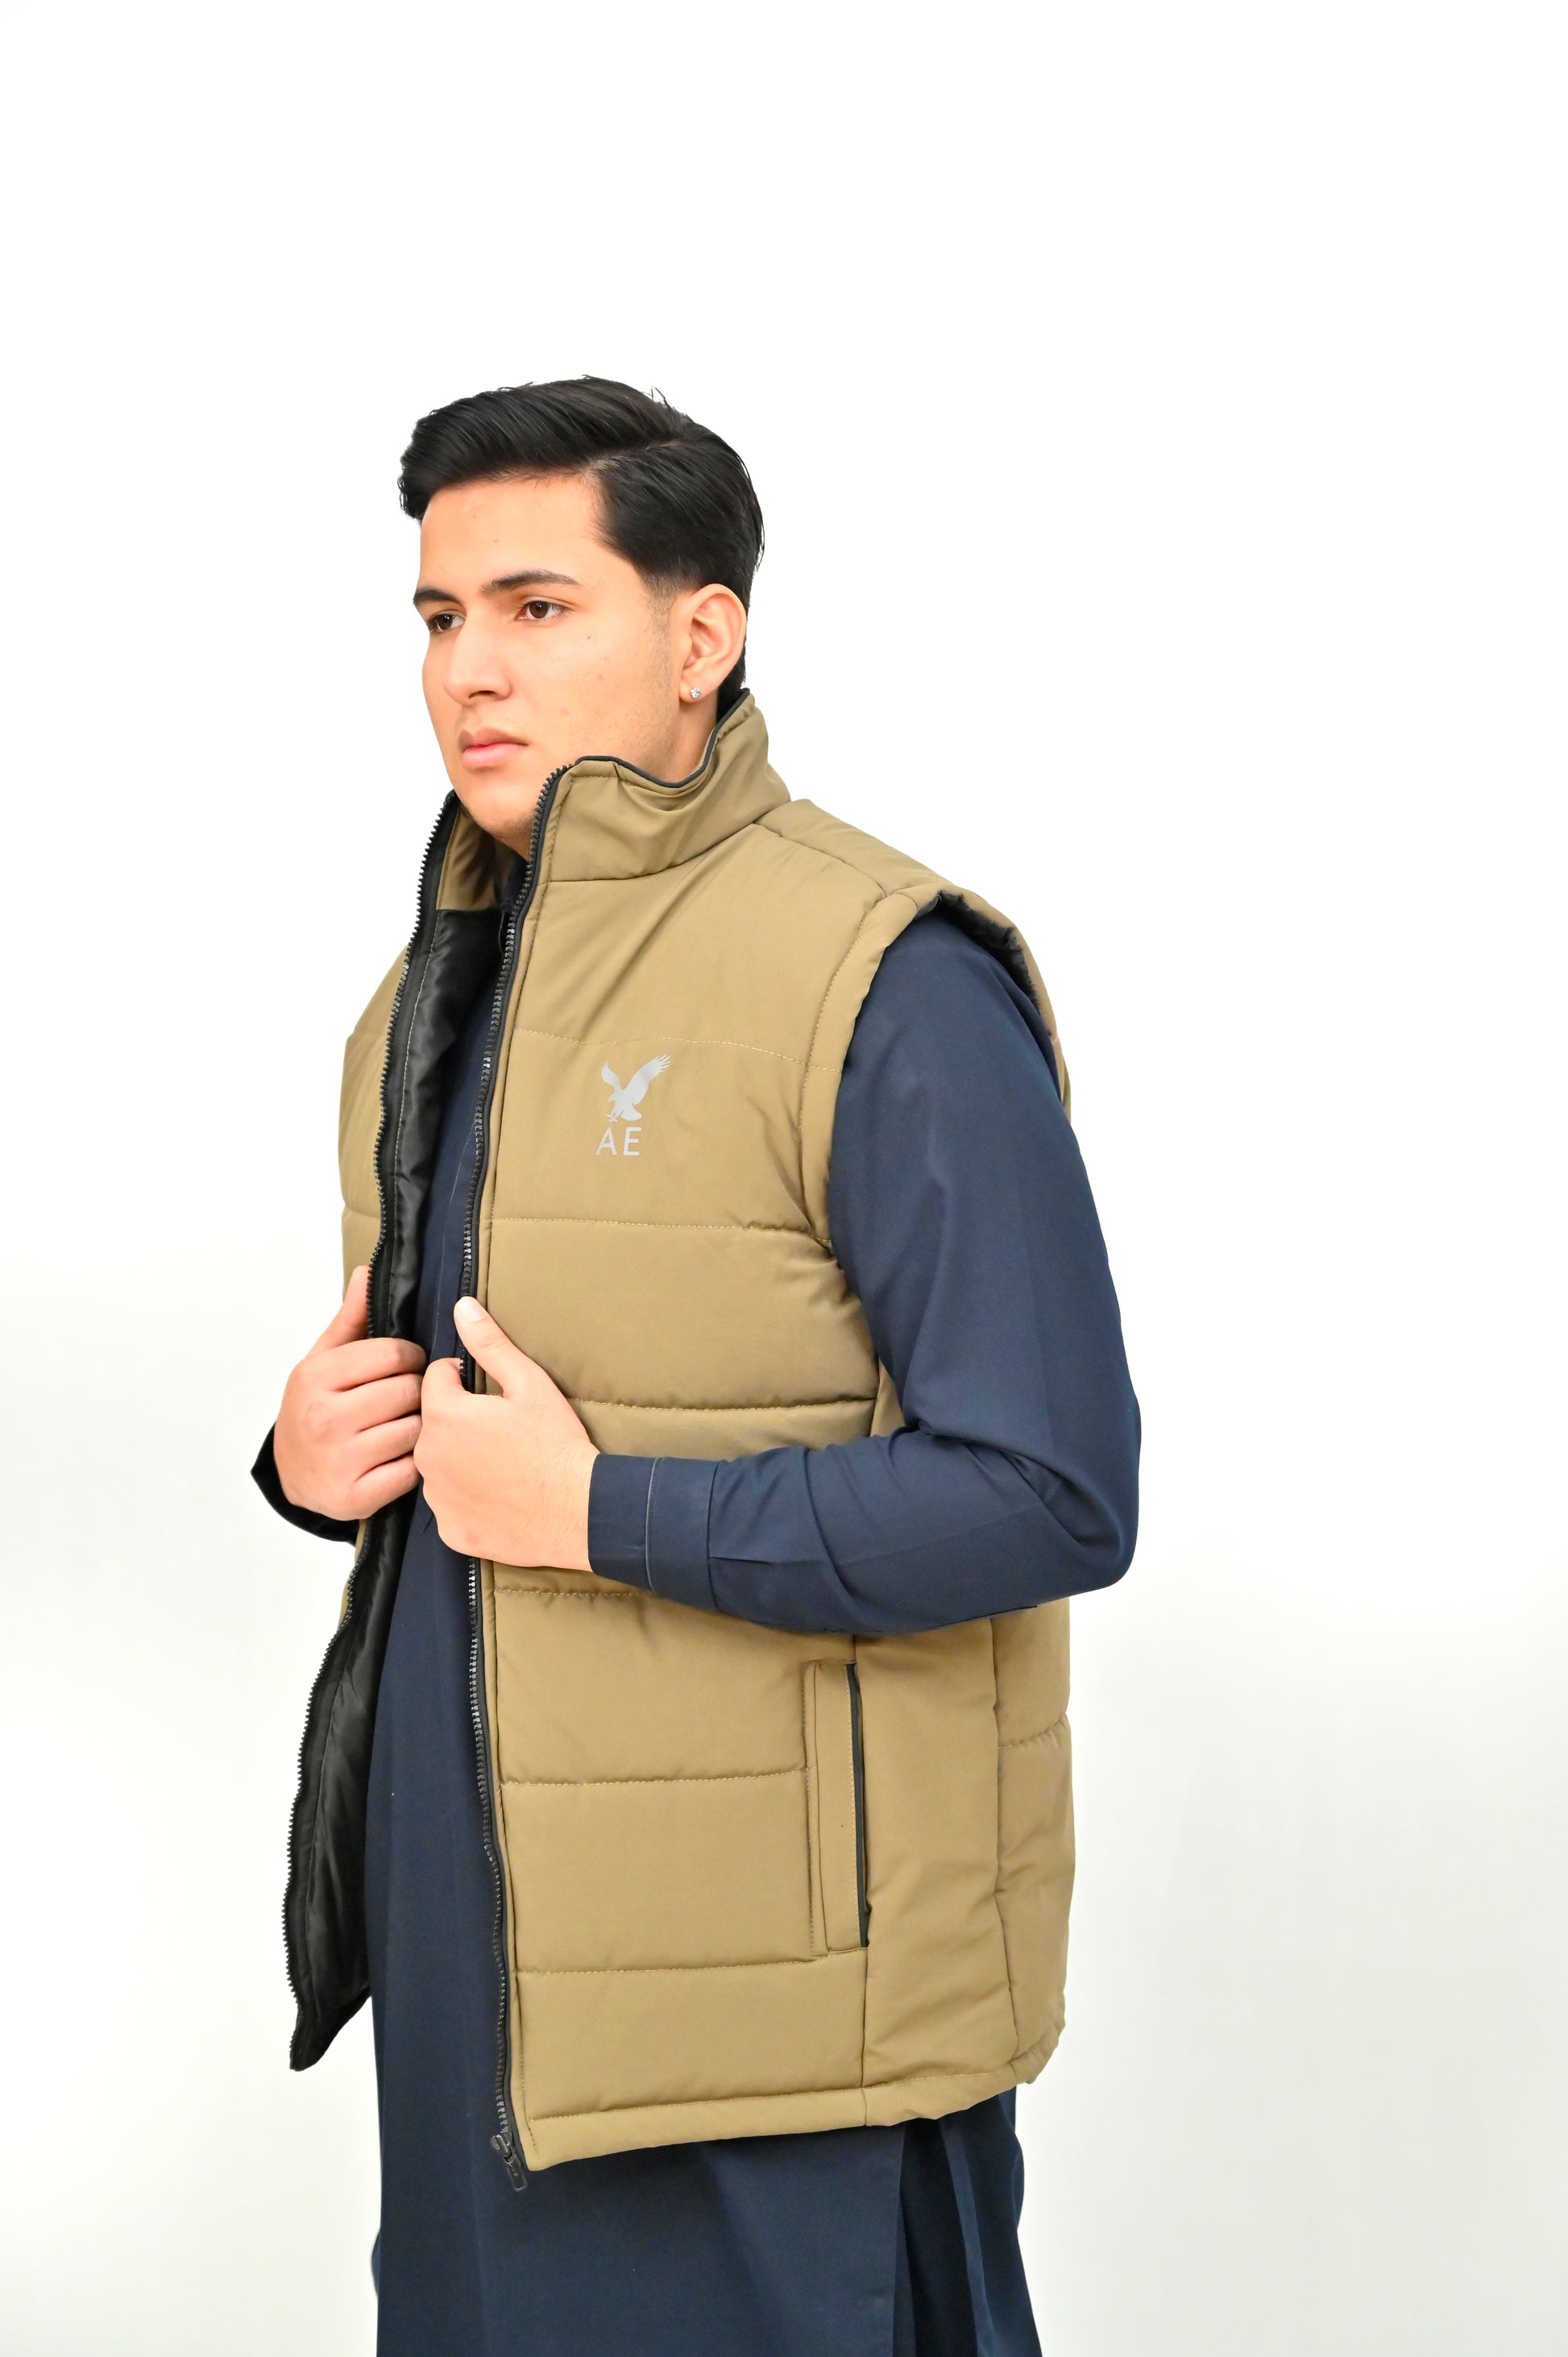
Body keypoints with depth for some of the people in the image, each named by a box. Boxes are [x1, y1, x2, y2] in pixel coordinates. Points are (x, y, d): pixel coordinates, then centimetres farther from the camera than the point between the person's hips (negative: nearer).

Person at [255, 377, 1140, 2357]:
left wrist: (592, 1509, -20)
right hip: (472, 1935, 8)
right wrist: (313, 1450, 0)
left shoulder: (889, 984, -15)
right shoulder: (447, 979, 12)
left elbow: (1054, 1497, -21)